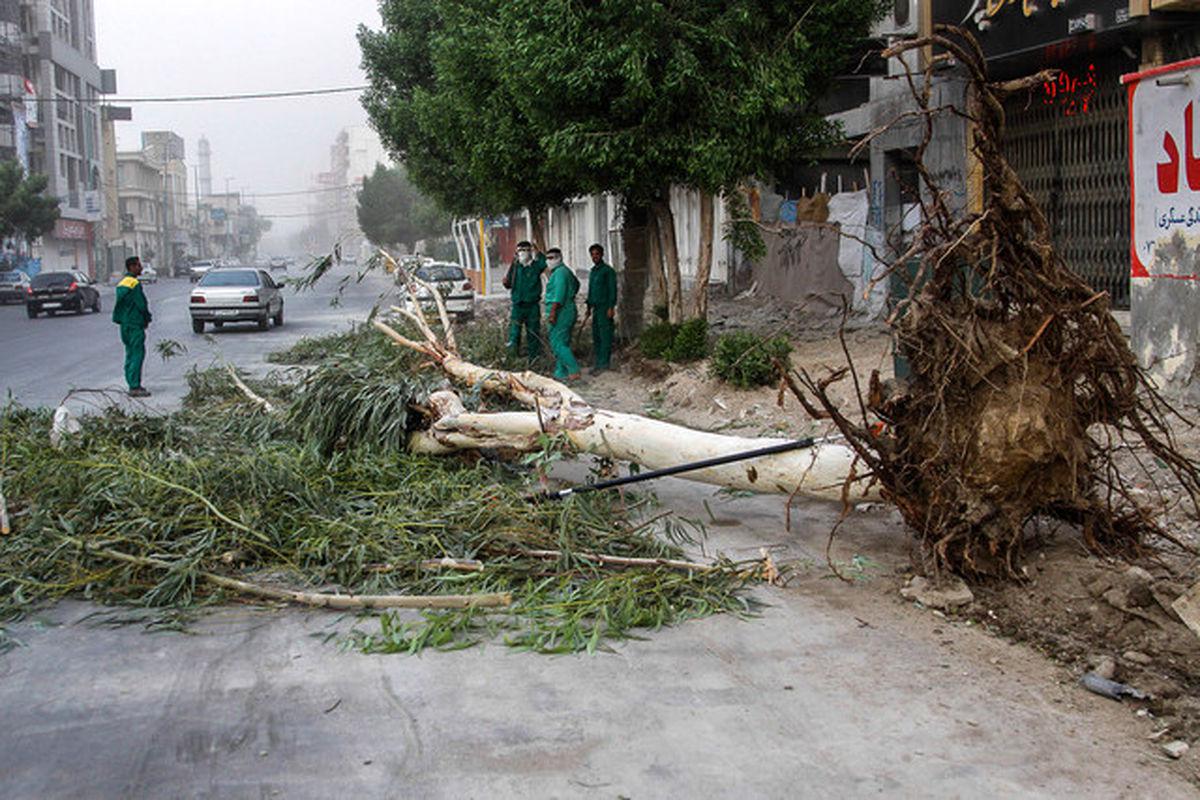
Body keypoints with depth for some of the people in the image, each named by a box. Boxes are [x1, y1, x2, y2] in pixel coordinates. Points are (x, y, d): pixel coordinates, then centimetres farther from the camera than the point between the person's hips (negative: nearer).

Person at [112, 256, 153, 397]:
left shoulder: (122, 283, 15)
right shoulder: (134, 283, -15)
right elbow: (141, 304, -16)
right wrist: (147, 318, -1)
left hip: (125, 323, 10)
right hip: (134, 324, -10)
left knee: (131, 354, 14)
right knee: (137, 354, -9)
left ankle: (133, 384, 18)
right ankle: (134, 387, -13)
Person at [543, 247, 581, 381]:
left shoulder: (560, 272, -13)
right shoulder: (566, 271, 20)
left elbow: (559, 294, -24)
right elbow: (576, 284, 39)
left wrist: (552, 312, -28)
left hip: (561, 312, -11)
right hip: (569, 311, 11)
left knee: (558, 344, -11)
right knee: (562, 344, 12)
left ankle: (574, 371, -16)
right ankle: (561, 373, 15)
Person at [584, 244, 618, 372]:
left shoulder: (608, 270, -5)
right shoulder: (592, 271, 18)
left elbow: (612, 290, -10)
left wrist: (611, 307, -17)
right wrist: (589, 306, 21)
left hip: (605, 307, -8)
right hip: (596, 308, 8)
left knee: (605, 336, -8)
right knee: (596, 336, 9)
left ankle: (603, 363, -7)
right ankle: (596, 363, 13)